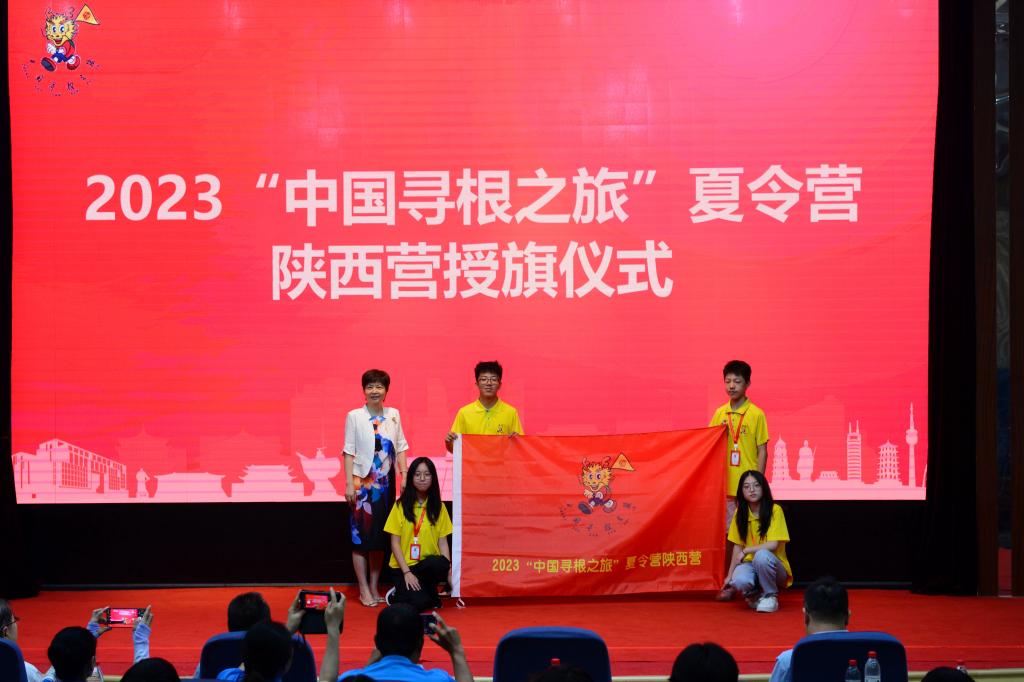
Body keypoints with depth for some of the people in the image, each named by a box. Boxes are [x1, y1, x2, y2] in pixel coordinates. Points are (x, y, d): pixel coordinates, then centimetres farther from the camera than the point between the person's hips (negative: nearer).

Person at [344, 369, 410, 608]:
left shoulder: (393, 415, 6)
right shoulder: (354, 416, -4)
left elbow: (400, 448, 9)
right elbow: (349, 451, -4)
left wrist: (404, 476, 0)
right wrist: (349, 484, -10)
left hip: (385, 482, 3)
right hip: (362, 481, -3)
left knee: (380, 536, 8)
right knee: (361, 534, -2)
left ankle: (374, 587, 16)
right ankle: (364, 590, 3)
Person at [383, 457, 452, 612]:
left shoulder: (439, 507, 7)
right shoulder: (401, 506, 0)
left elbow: (443, 542, 5)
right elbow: (395, 543, -2)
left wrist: (449, 570, -9)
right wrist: (406, 572, -13)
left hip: (429, 564, 2)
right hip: (403, 566, -2)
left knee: (440, 564, -36)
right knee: (418, 603, -29)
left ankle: (429, 592, -4)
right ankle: (399, 593, 7)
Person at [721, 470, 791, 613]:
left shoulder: (774, 510, -12)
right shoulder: (741, 512, 2)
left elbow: (773, 545, -19)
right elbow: (737, 546, 6)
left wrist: (746, 551, -16)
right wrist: (730, 575, 1)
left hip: (772, 565, -3)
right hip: (750, 564, 3)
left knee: (761, 555, -38)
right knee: (739, 581, -32)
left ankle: (770, 596, -13)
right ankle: (755, 595, 6)